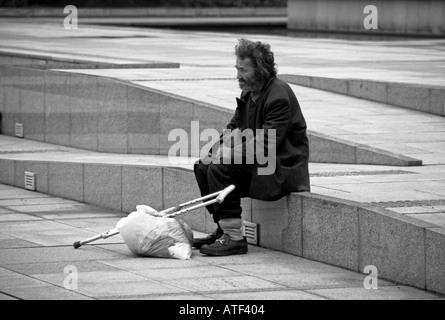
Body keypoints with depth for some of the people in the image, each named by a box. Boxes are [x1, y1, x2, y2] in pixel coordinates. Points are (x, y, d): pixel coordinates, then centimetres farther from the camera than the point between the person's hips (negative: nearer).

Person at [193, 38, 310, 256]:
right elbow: (234, 129, 15)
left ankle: (234, 238, -23)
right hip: (258, 164, 10)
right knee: (203, 167, 5)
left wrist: (228, 154, -24)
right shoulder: (249, 93, 11)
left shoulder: (279, 96, -19)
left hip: (283, 169, -10)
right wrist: (216, 151, -6)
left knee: (219, 169, -24)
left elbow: (266, 145, -25)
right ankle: (223, 228, 8)